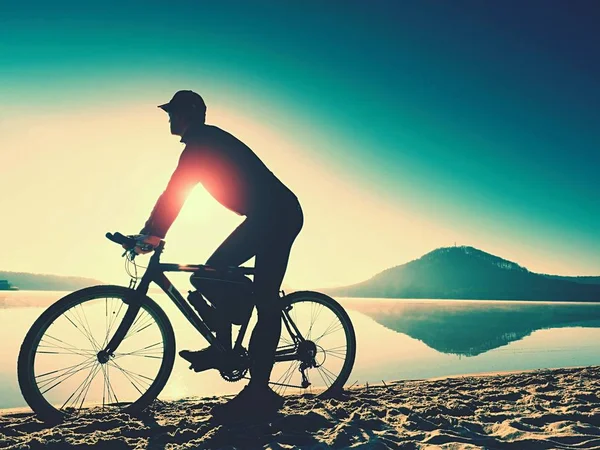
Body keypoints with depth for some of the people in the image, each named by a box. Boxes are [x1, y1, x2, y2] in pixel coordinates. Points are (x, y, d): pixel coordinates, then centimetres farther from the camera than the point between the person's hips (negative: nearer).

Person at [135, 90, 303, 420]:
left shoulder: (203, 141, -10)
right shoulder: (208, 142, 20)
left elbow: (174, 191, -18)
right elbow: (176, 192, 24)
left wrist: (149, 234, -18)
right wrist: (152, 232, 25)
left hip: (278, 216, -10)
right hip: (267, 217, 10)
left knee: (265, 302, -10)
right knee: (214, 272, 9)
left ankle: (258, 391, -6)